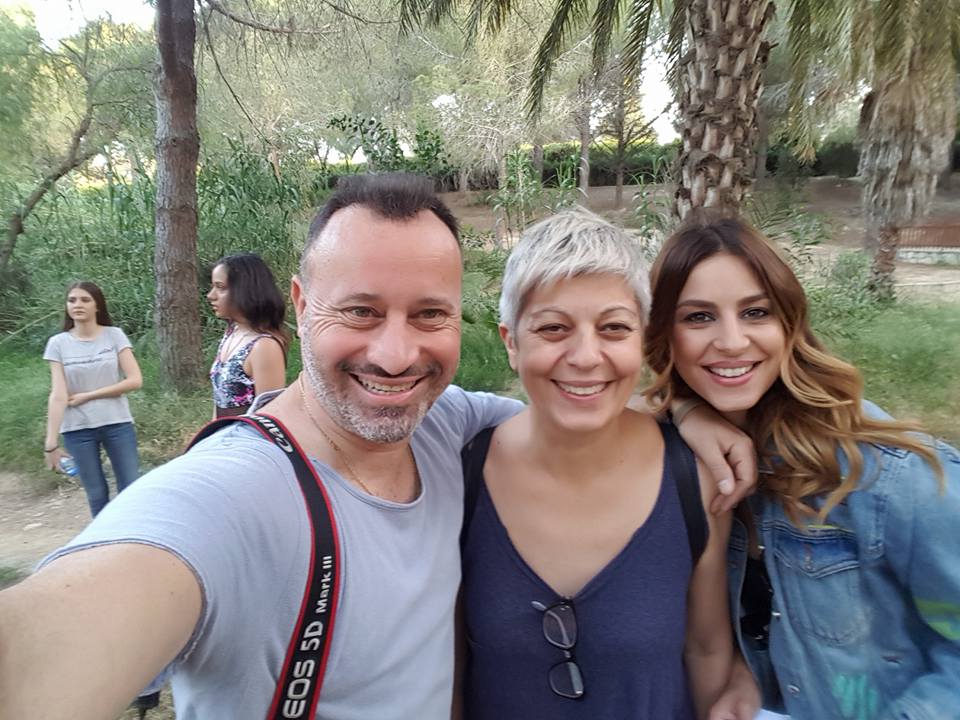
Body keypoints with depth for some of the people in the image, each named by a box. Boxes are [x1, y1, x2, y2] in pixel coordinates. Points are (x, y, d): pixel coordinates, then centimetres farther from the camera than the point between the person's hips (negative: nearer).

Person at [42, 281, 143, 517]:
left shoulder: (114, 335, -2)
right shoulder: (58, 343, 0)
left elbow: (135, 380, -9)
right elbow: (58, 396, -5)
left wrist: (87, 396, -10)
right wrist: (51, 443, -9)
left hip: (117, 424, -1)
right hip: (77, 430, 1)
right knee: (96, 496, 8)